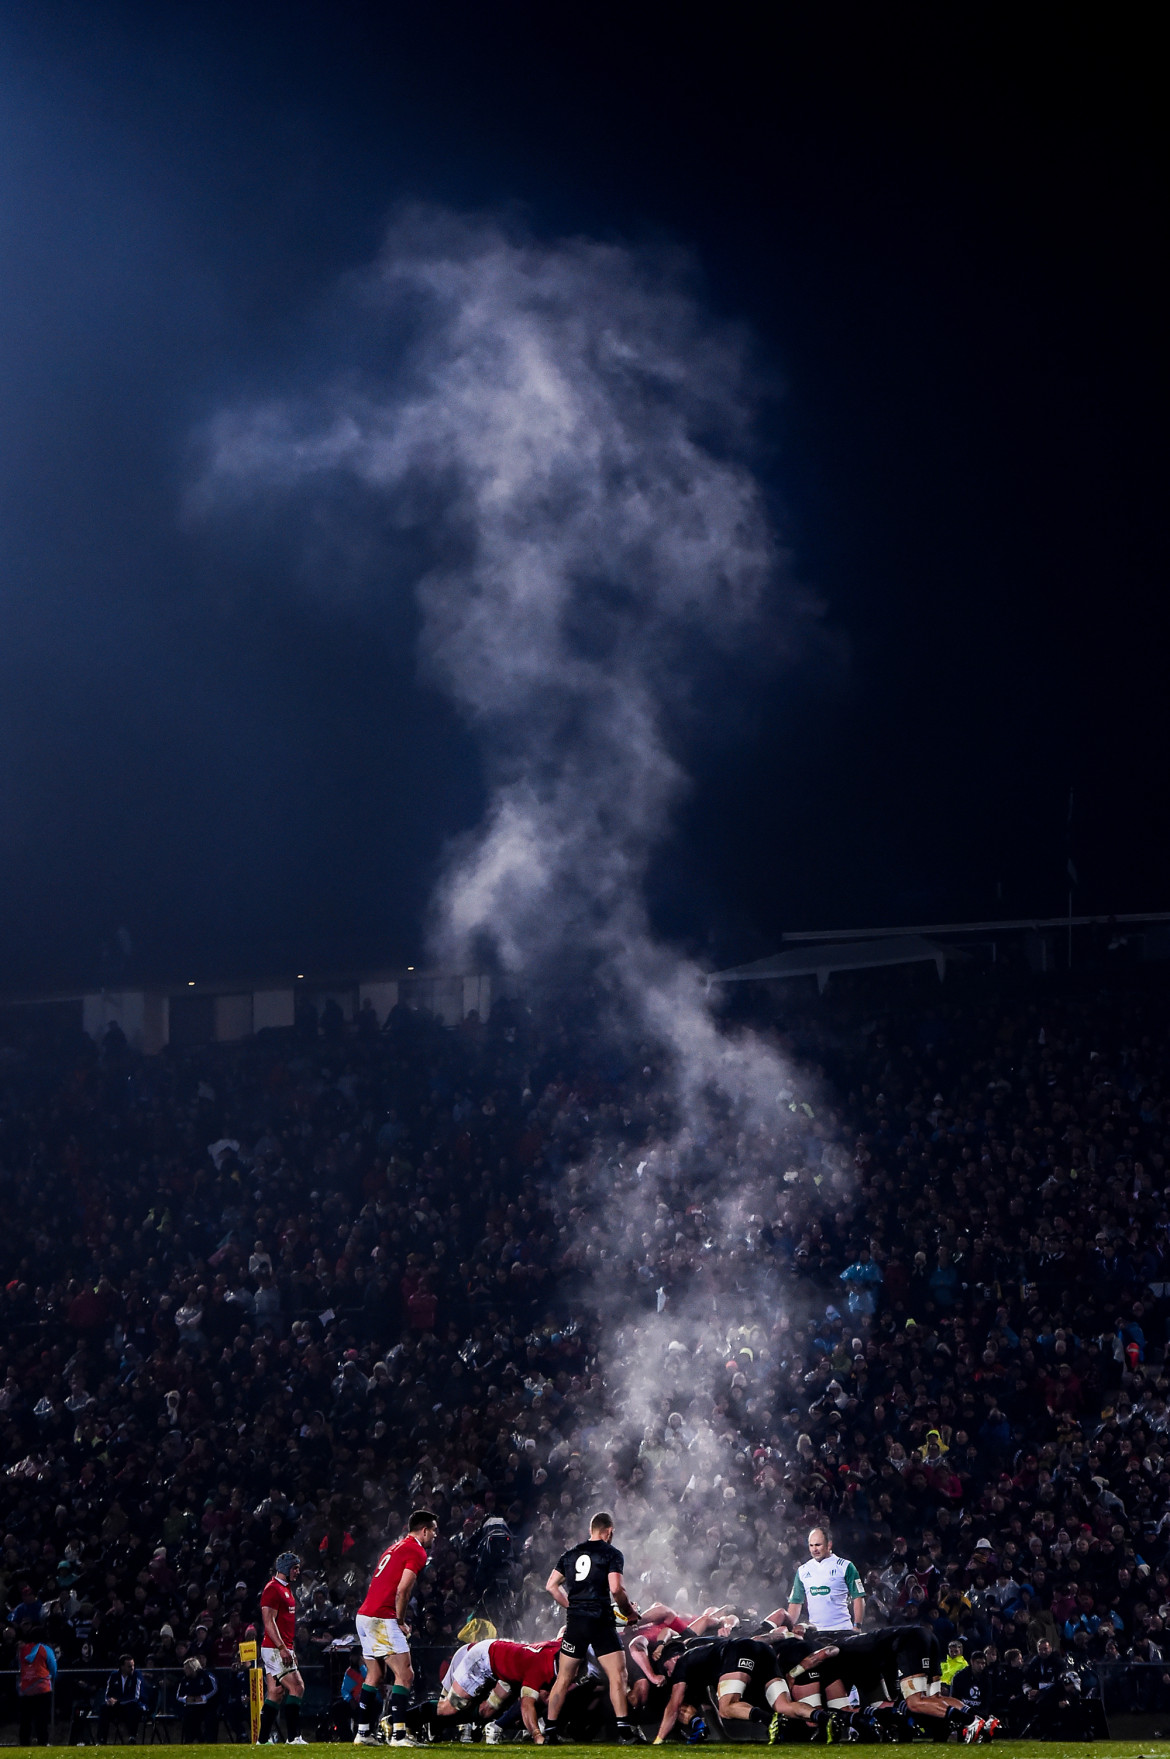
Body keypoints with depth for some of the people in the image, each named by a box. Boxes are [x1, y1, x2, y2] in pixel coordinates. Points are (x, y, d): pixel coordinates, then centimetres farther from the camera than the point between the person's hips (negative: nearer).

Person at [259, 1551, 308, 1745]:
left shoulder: (286, 1589, 19)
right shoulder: (273, 1589, -12)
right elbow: (269, 1621, -19)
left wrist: (290, 1648, 23)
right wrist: (282, 1648, -23)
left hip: (283, 1648, 10)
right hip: (275, 1649, -10)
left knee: (276, 1693, 10)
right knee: (297, 1687, -14)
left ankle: (264, 1738, 11)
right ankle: (293, 1736, -14)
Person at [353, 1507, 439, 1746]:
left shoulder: (396, 1547, 21)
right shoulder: (416, 1552, -7)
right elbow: (402, 1590, -17)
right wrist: (401, 1621, -4)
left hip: (364, 1615, 9)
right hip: (383, 1619, -9)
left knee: (374, 1677, 16)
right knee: (405, 1675, -7)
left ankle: (363, 1733, 17)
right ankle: (398, 1734, -13)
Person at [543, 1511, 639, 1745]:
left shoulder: (570, 1554, 14)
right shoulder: (611, 1553, -2)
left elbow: (551, 1585, 15)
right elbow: (616, 1588, -13)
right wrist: (629, 1611, 2)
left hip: (575, 1621, 5)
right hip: (601, 1620, -5)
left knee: (564, 1678, 11)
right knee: (617, 1675, -4)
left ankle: (549, 1731, 11)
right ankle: (623, 1731, -13)